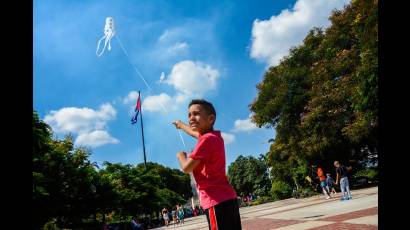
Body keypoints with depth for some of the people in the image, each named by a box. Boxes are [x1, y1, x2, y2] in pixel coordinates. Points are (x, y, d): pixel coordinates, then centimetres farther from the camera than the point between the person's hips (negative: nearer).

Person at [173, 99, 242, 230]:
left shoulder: (207, 139, -13)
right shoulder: (213, 136, 14)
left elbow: (186, 168, -14)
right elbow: (194, 132, 38)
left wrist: (180, 155, 8)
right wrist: (180, 125, 56)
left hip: (217, 200, -10)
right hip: (226, 197, 10)